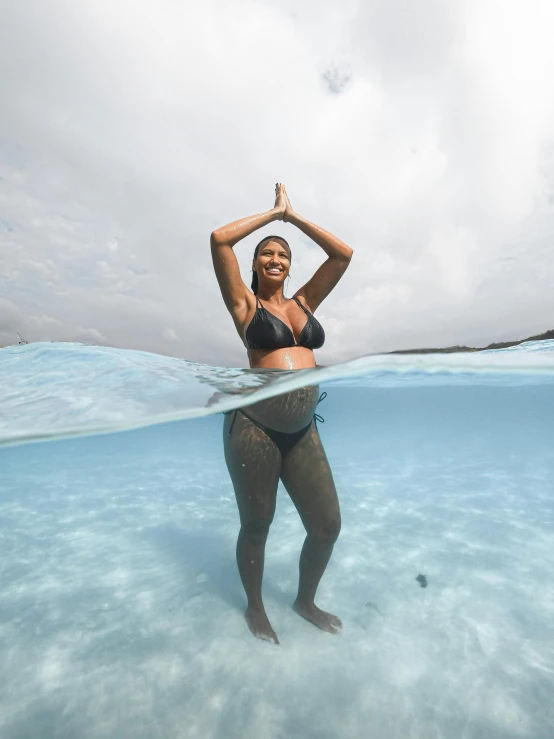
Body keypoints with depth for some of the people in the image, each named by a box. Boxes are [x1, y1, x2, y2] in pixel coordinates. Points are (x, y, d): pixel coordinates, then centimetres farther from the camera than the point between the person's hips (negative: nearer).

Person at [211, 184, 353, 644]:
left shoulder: (304, 302, 15)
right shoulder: (245, 304, 4)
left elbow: (343, 253, 15)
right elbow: (219, 239, -4)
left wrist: (293, 216, 17)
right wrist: (273, 213, 7)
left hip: (303, 429, 5)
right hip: (254, 424, -4)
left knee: (328, 525, 10)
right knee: (257, 525, 13)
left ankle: (306, 601, 40)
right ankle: (255, 608, 42)